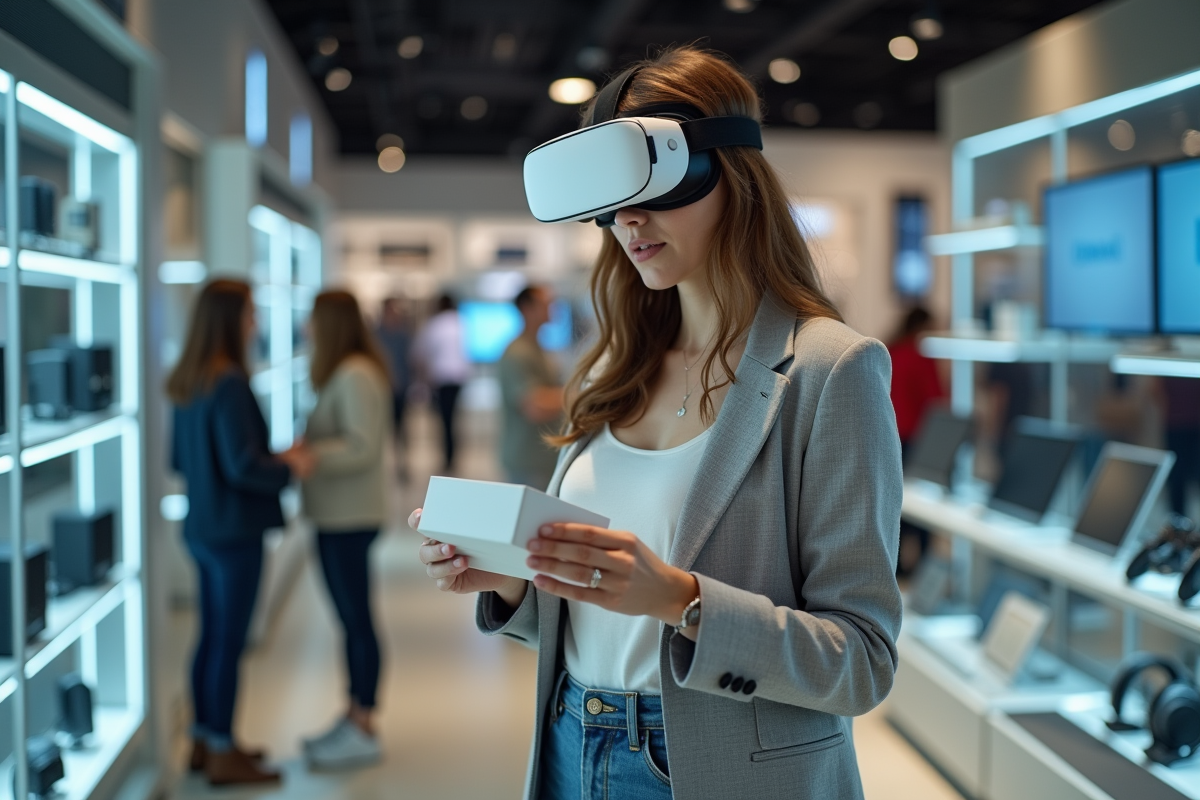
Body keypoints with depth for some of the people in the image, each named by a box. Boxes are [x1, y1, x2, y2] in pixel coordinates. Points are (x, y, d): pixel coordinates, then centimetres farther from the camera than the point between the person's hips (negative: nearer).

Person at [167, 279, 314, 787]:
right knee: (228, 643, 2)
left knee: (211, 635, 18)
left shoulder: (187, 383, 7)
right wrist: (289, 467, -7)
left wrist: (273, 459, 18)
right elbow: (242, 466, -24)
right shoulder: (229, 383, -20)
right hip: (235, 531, -9)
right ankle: (222, 755, 14)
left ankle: (205, 741, 31)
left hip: (203, 528, 9)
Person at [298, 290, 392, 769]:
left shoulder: (356, 376, -16)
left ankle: (363, 731, 8)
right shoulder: (342, 374, 14)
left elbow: (363, 446, -21)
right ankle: (354, 717, 26)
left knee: (357, 620, -1)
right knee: (351, 618, 15)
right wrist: (305, 449, 4)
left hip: (349, 518, -10)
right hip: (338, 516, 10)